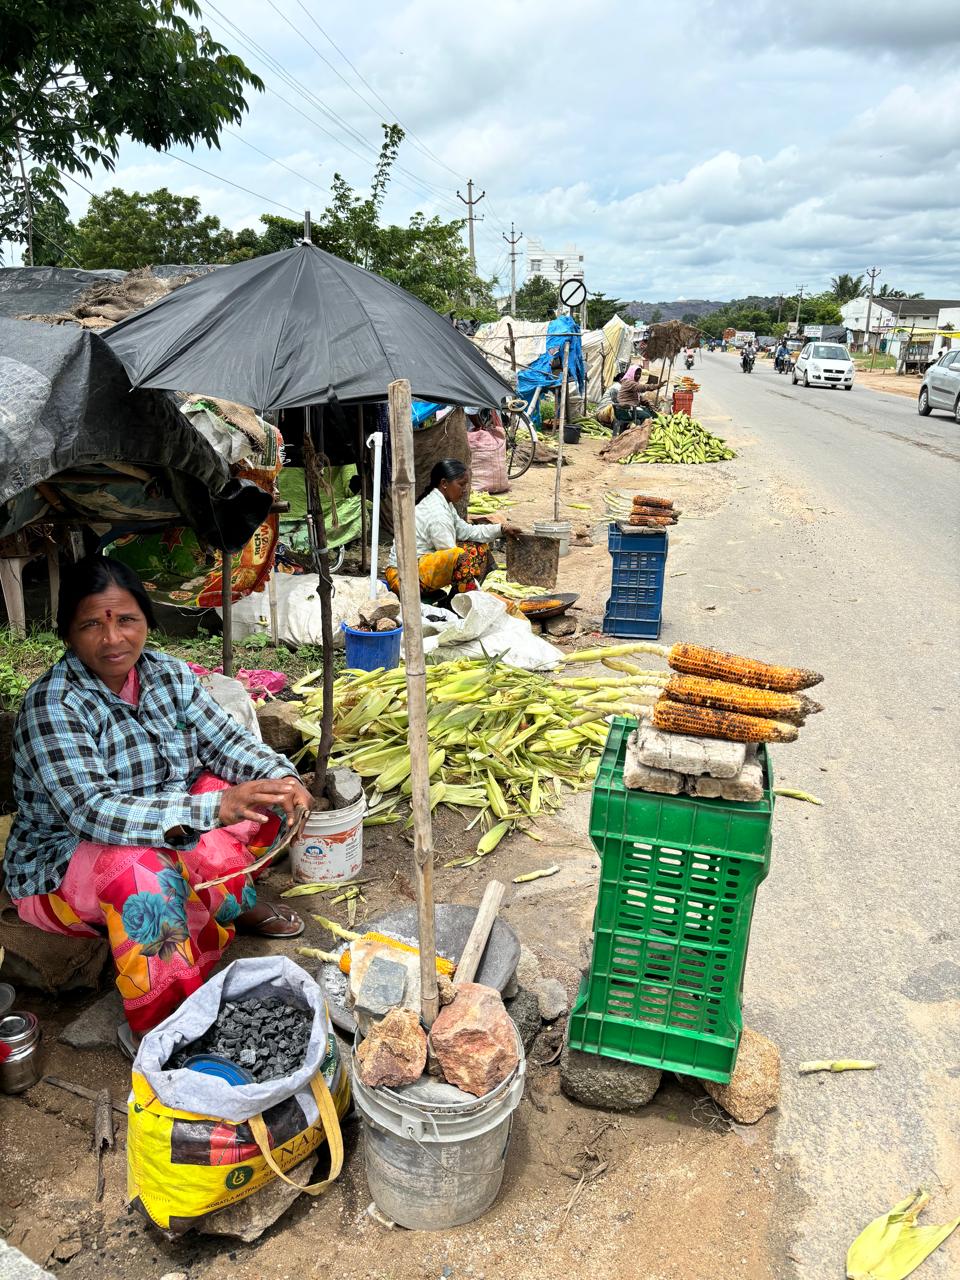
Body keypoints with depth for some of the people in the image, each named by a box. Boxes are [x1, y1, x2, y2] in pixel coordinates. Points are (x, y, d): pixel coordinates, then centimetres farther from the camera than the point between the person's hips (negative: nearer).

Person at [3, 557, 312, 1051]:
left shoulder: (168, 673, -7)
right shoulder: (52, 706, -26)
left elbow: (226, 740, -7)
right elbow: (92, 811, -35)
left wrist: (281, 776, -28)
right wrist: (214, 808, -44)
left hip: (166, 838, 7)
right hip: (60, 864, -6)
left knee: (257, 791, -11)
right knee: (143, 871, -38)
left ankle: (239, 907, 10)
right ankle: (154, 1029, -20)